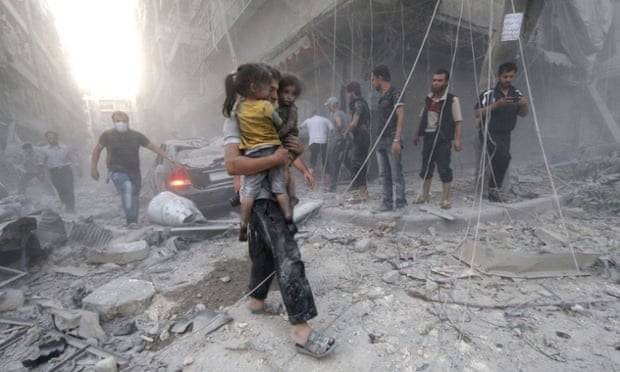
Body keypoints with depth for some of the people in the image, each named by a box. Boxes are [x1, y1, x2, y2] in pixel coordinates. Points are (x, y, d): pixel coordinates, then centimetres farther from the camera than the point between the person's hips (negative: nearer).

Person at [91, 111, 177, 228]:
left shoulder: (137, 135, 2)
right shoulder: (107, 135, -1)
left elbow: (153, 147, 0)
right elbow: (97, 150, 11)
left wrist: (168, 158, -8)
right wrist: (93, 168, 9)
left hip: (134, 171, 3)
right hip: (117, 171, -3)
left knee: (135, 196, 6)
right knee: (127, 188, -29)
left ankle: (132, 221, 21)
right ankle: (131, 220, -31)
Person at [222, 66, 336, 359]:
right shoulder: (238, 120, -12)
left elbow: (285, 153, 20)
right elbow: (232, 164, -27)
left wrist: (297, 149, -3)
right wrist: (275, 159, -26)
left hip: (276, 194, 10)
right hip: (259, 197, -10)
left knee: (266, 252, 20)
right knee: (288, 257, -15)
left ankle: (256, 301, 39)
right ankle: (301, 330, -10)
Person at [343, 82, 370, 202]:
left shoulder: (358, 104, -11)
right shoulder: (362, 103, 19)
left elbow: (354, 123, -17)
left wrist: (346, 132, -3)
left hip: (360, 138, -10)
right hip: (363, 137, 10)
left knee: (357, 166, -8)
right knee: (361, 166, 14)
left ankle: (362, 195, -6)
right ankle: (364, 192, 22)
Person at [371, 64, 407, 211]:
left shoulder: (395, 93, -5)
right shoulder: (381, 97, 18)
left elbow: (400, 117, -13)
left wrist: (397, 140, -21)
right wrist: (378, 141, 12)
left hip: (392, 140, -8)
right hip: (381, 141, 8)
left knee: (397, 175, -4)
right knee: (385, 175, 9)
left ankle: (401, 204, 2)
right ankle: (387, 203, 16)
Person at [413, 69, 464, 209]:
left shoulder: (452, 100, -6)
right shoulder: (428, 98, 9)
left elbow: (458, 121, -10)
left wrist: (458, 140, -17)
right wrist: (417, 134, 18)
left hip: (443, 138, -5)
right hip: (428, 136, 5)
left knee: (444, 169, -2)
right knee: (426, 167, 12)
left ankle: (445, 199, 8)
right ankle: (425, 195, 27)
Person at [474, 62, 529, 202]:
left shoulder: (517, 93, 6)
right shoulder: (489, 93, -10)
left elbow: (523, 114, 12)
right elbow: (477, 113, -16)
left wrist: (524, 105, -9)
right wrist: (496, 104, -24)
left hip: (505, 134, 6)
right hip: (489, 132, -6)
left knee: (498, 160, 8)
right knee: (504, 155, -24)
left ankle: (493, 190, 23)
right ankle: (495, 188, -9)